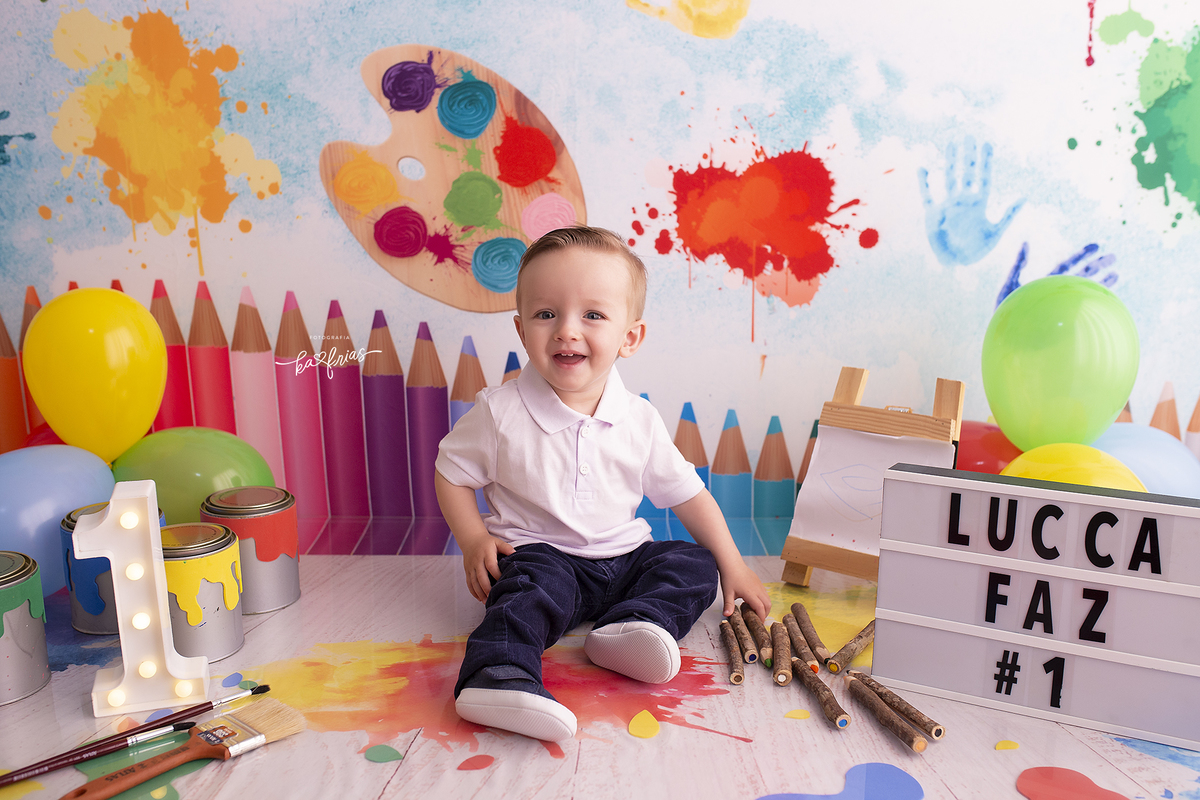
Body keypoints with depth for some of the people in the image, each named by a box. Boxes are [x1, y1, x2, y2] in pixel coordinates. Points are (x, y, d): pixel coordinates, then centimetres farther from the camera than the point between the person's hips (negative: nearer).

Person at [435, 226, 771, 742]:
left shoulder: (639, 420, -4)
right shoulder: (500, 412, -12)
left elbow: (686, 492, 6)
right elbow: (452, 473, 2)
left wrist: (733, 566, 6)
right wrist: (474, 540, -11)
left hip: (624, 558, 5)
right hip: (538, 554, -4)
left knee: (697, 564, -7)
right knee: (531, 590, -32)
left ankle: (633, 623, -26)